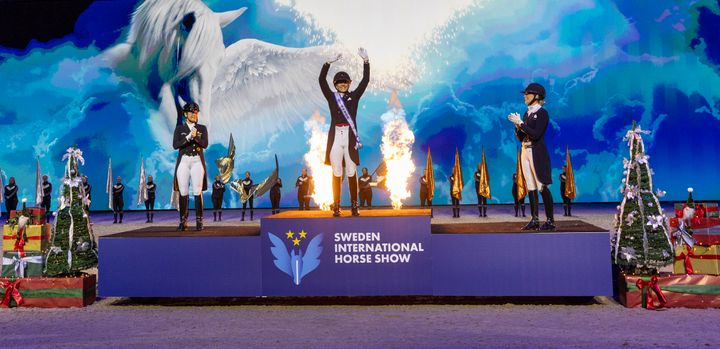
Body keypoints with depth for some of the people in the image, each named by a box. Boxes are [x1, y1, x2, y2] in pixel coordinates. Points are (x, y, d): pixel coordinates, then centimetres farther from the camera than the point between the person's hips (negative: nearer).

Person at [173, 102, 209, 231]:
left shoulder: (202, 128, 10)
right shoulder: (179, 128, 9)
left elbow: (205, 144, -4)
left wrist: (195, 137, -21)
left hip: (197, 161, 0)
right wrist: (189, 137, -14)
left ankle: (199, 221, -2)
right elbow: (175, 145, -4)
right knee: (183, 192, -1)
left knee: (198, 192, -5)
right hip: (183, 161, 0)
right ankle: (183, 221, 3)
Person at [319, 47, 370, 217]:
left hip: (350, 137, 0)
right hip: (335, 138, 0)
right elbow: (321, 80, 0)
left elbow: (365, 80, 3)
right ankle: (336, 206, 4)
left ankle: (354, 205, 6)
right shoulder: (331, 96, 9)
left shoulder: (354, 96, 10)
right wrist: (330, 62, -8)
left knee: (352, 173, 2)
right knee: (336, 173, 2)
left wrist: (366, 61, -4)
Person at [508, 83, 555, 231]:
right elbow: (521, 137, 14)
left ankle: (550, 221, 1)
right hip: (525, 152, 8)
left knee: (542, 187, -5)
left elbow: (536, 134, -19)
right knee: (531, 188, 8)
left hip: (537, 153, -8)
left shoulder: (542, 113, -7)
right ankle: (534, 220, 12)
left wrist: (520, 123, -17)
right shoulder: (527, 113, 14)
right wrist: (518, 126, -4)